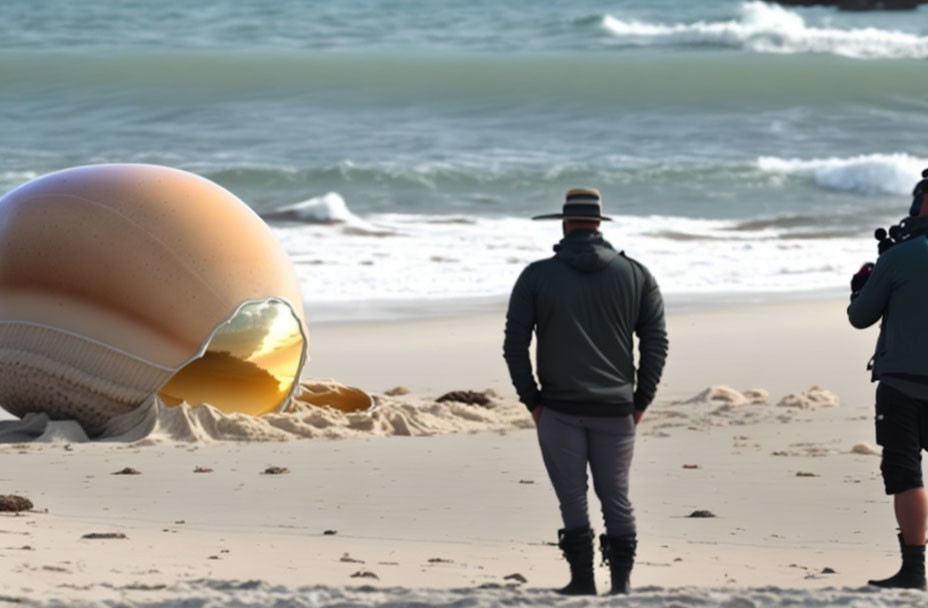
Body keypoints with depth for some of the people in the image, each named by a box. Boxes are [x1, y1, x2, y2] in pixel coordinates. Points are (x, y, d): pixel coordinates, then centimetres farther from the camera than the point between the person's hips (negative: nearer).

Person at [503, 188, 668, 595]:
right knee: (616, 497, 10)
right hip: (616, 409, 2)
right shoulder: (636, 275, 4)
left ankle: (583, 581, 1)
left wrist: (531, 400, 3)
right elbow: (656, 342, 2)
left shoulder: (537, 276, -1)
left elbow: (514, 344, -3)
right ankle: (621, 582, 6)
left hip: (559, 408, -2)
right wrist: (641, 401, 7)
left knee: (572, 498, 3)